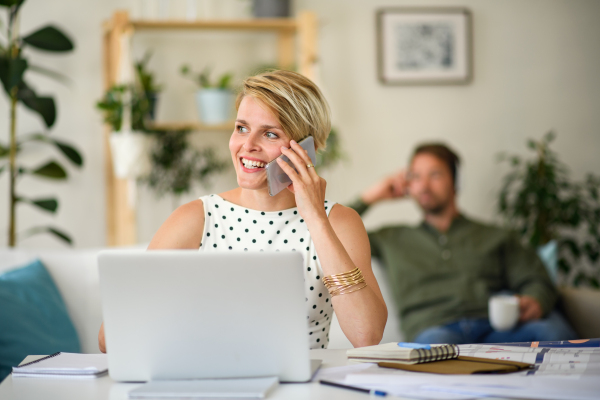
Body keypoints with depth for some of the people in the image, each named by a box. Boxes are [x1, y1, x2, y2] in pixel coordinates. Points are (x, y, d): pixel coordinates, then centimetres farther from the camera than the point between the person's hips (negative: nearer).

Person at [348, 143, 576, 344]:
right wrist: (370, 197, 29)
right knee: (435, 341, -43)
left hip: (497, 330, 2)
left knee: (553, 331, -34)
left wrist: (534, 302, -8)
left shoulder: (495, 238, 29)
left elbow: (536, 281, 17)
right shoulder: (391, 240, 31)